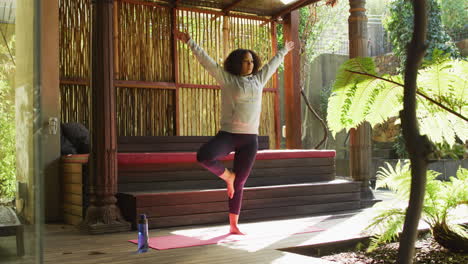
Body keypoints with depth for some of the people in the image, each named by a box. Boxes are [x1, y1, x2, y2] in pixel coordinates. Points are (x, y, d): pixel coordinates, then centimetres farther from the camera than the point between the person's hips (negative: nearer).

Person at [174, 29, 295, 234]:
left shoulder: (258, 80, 13)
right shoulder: (227, 79, 0)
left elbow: (272, 64, 30)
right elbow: (206, 61, -4)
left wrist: (284, 51, 45)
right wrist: (189, 42, -9)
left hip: (250, 139, 3)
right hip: (228, 134, -3)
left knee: (239, 183, 7)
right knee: (203, 156, -31)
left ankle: (233, 226, 17)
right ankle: (227, 176, 0)